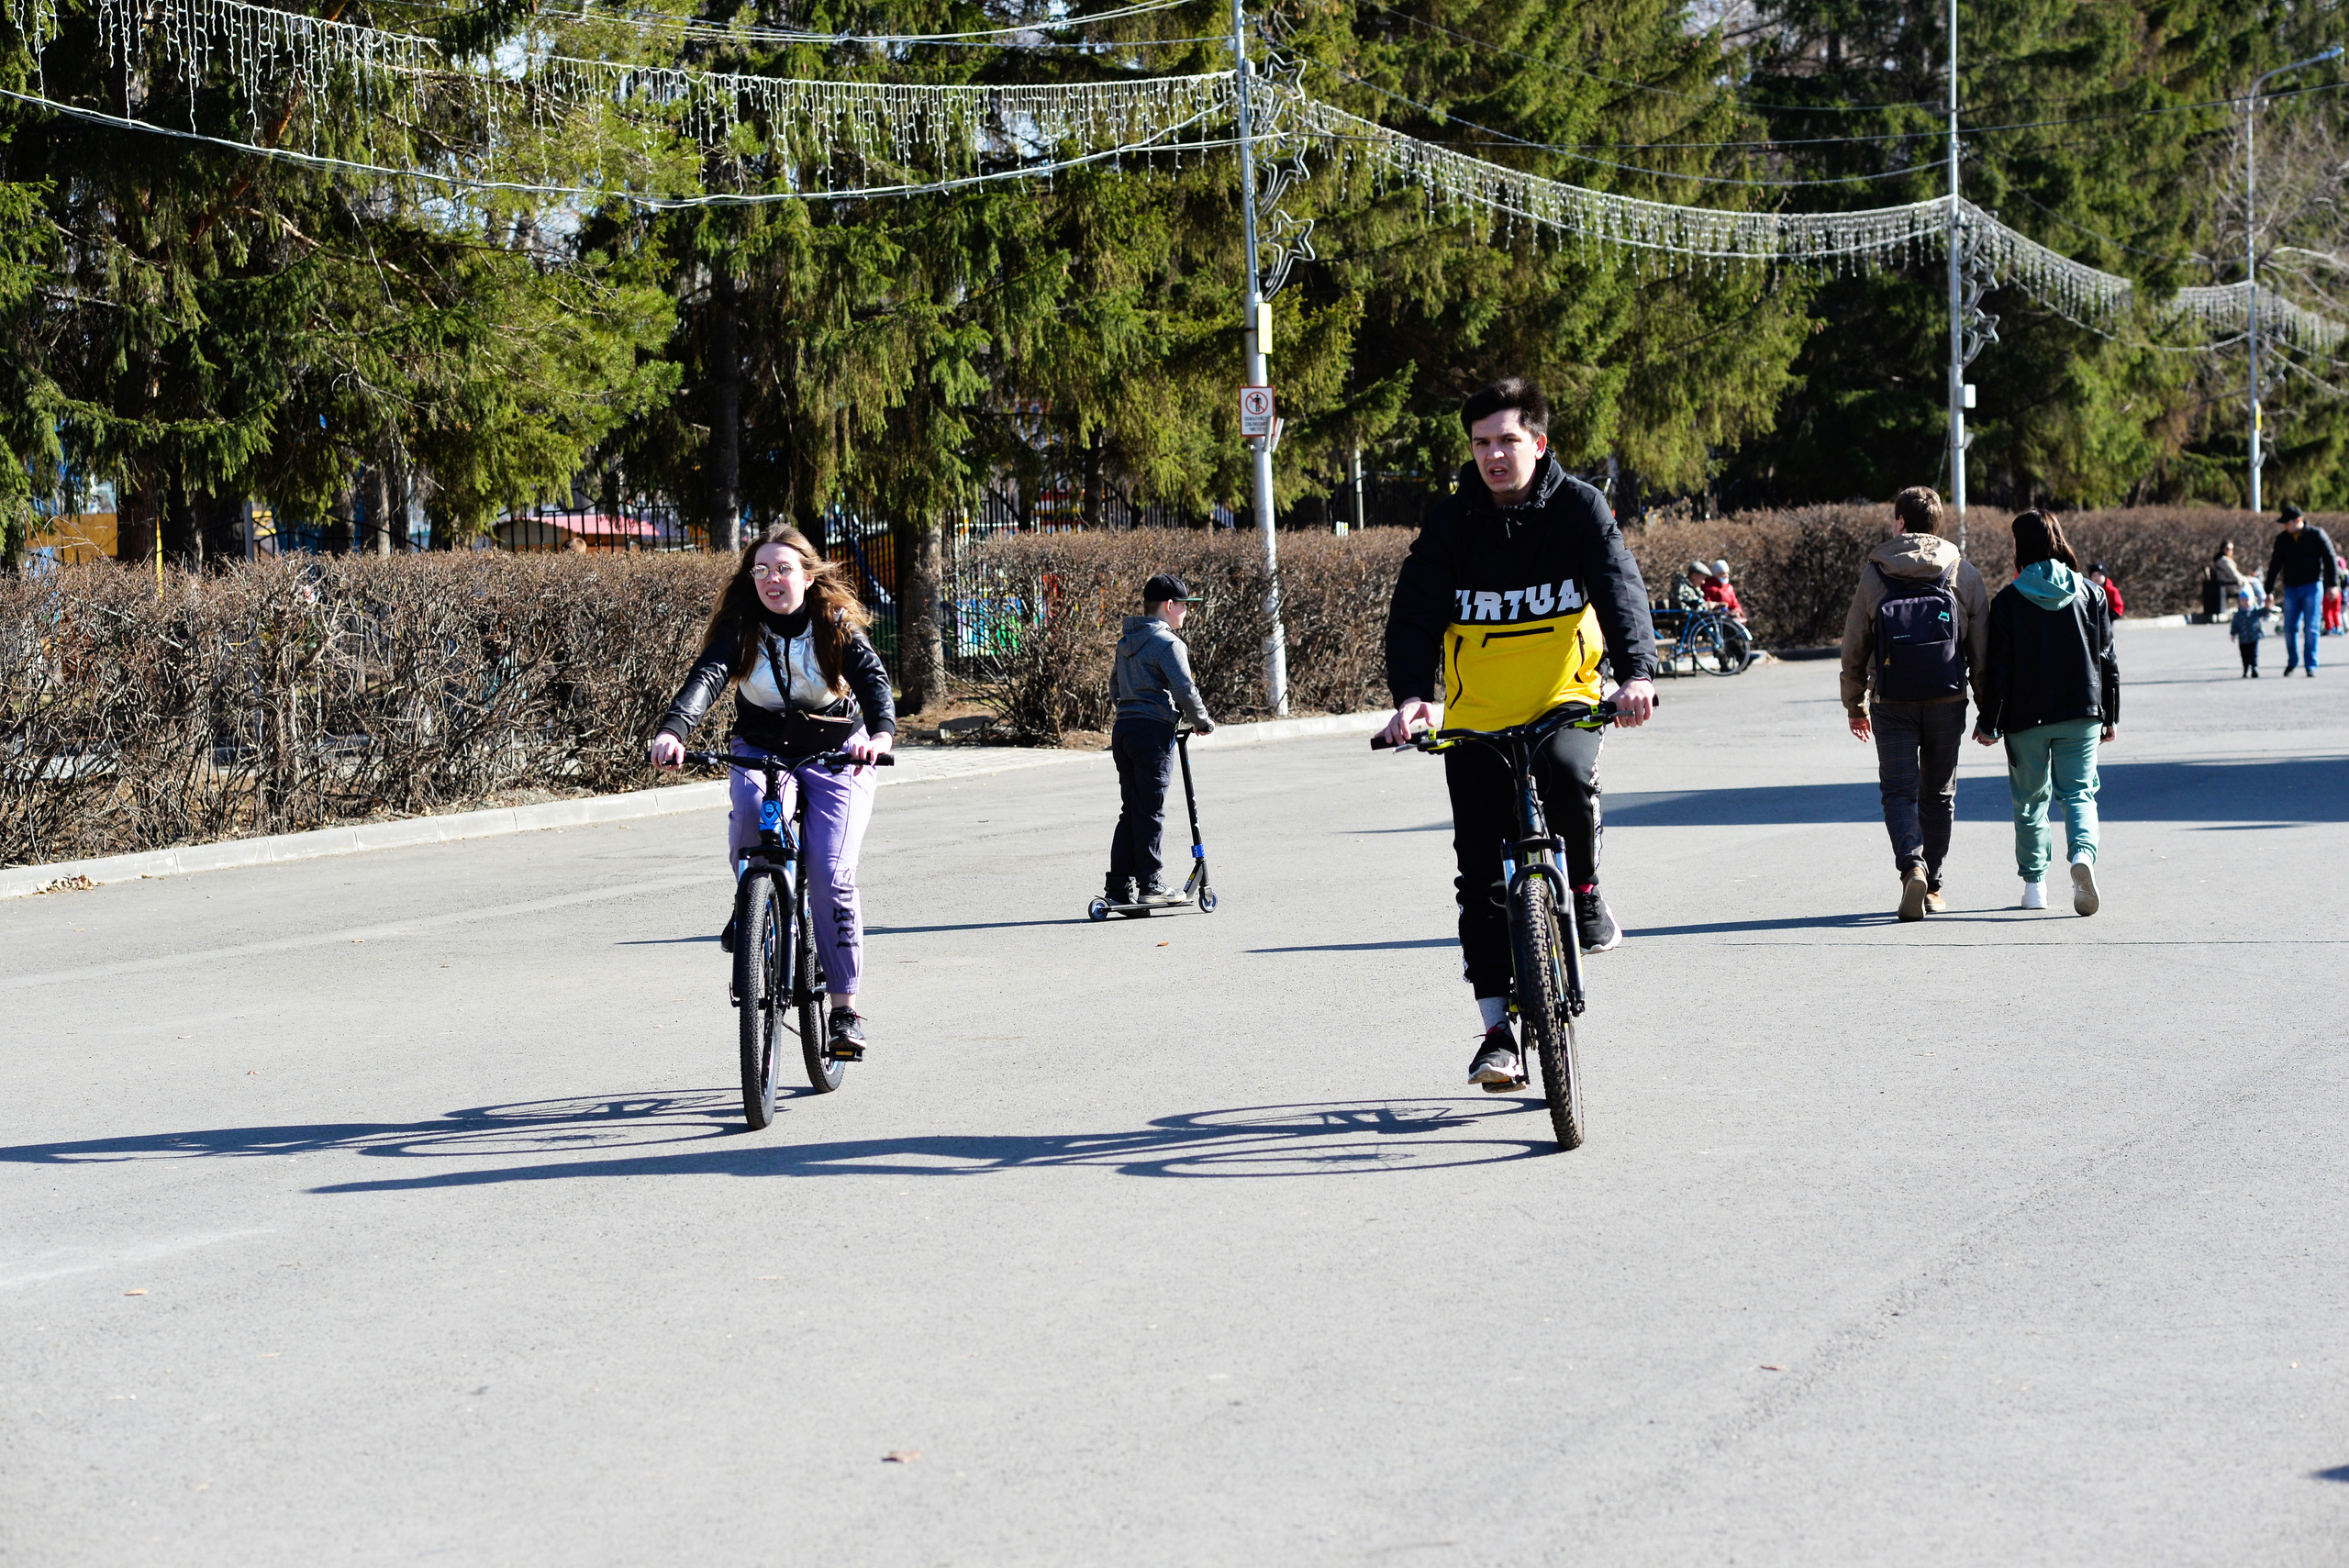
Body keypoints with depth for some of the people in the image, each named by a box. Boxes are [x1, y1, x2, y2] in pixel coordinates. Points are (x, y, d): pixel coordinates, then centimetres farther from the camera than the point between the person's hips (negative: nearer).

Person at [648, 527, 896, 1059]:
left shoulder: (835, 626, -14)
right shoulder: (740, 628, -11)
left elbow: (872, 677, -29)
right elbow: (707, 675, -28)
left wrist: (881, 732, -52)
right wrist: (673, 731, -49)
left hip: (835, 753, -1)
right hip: (761, 749, 1)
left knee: (830, 874, -16)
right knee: (751, 806, -35)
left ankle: (845, 1009, -6)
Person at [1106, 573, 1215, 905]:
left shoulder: (1126, 643, 16)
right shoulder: (1167, 643, -10)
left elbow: (1115, 687, 22)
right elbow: (1184, 690, -15)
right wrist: (1203, 722, -2)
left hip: (1122, 728, 8)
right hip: (1153, 731, -8)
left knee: (1130, 809, 10)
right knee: (1150, 811, -3)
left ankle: (1120, 887, 8)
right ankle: (1149, 884, 0)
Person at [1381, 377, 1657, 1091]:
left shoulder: (1578, 507, -6)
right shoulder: (1451, 520, -4)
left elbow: (1620, 588, -17)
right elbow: (1415, 611, -11)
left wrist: (1636, 671, -36)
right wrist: (1410, 694, -29)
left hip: (1565, 701, -2)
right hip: (1476, 716, 2)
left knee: (1569, 773, -35)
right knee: (1481, 872, -1)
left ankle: (1584, 897, -7)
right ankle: (1498, 1027, 9)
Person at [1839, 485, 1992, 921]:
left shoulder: (1874, 575, -3)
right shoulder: (1964, 574, 1)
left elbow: (1854, 647, 2)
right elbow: (1982, 648, 3)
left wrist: (1855, 705, 13)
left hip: (1892, 704, -2)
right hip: (1947, 700, 2)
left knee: (1898, 791, 2)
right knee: (1938, 793, 14)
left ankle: (1912, 868, -21)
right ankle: (1932, 885, 18)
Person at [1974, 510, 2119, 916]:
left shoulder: (2008, 600, -6)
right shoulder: (2090, 593, 3)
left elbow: (1999, 667, -6)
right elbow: (2107, 658, 6)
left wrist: (1988, 722, 1)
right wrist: (2109, 716, 14)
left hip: (2026, 717, -1)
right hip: (2082, 714, 1)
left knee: (2030, 799, 12)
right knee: (2079, 791, 2)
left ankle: (2034, 883, 14)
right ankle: (2083, 853, -26)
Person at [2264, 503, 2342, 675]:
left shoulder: (2316, 535, -2)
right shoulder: (2282, 539, 7)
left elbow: (2330, 559, -1)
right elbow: (2275, 566, 11)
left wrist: (2332, 584, -9)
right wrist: (2270, 591, 7)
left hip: (2311, 587, -3)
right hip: (2291, 589, 3)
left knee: (2310, 628, -6)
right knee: (2290, 628, 1)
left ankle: (2311, 665, 1)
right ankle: (2292, 662, 18)